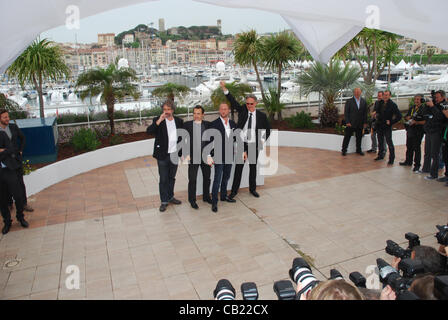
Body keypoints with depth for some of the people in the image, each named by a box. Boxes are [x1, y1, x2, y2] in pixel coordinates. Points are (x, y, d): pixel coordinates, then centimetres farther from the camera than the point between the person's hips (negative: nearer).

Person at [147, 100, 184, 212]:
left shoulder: (179, 121, 5)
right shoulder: (158, 120, -5)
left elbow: (181, 137, 12)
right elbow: (149, 131, -21)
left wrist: (182, 152, 8)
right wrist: (159, 120, -29)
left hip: (174, 155, 3)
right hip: (162, 155, -3)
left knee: (172, 178, 17)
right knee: (163, 179, 4)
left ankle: (170, 197, 33)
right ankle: (164, 201, 15)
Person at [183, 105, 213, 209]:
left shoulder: (208, 125, 3)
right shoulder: (187, 125, 0)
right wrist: (186, 154, -8)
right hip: (193, 157, -2)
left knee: (207, 178, 15)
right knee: (192, 179, 5)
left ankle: (206, 196, 33)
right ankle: (192, 200, 20)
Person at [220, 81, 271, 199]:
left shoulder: (261, 115, 2)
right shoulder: (242, 110, 2)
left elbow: (268, 129, 13)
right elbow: (233, 101, -8)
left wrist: (263, 140, 0)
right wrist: (224, 88, -19)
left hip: (254, 145, 1)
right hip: (241, 144, -1)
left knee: (253, 168, 12)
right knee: (238, 167, 3)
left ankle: (252, 189, 29)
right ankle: (234, 190, 14)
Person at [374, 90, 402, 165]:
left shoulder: (392, 105, -10)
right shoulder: (380, 103, 6)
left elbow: (399, 116, -13)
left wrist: (391, 122, -13)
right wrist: (376, 115, 7)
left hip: (387, 126, -6)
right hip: (379, 125, 6)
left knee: (389, 142, -3)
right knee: (380, 141, 16)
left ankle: (391, 159, 4)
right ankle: (380, 155, 31)